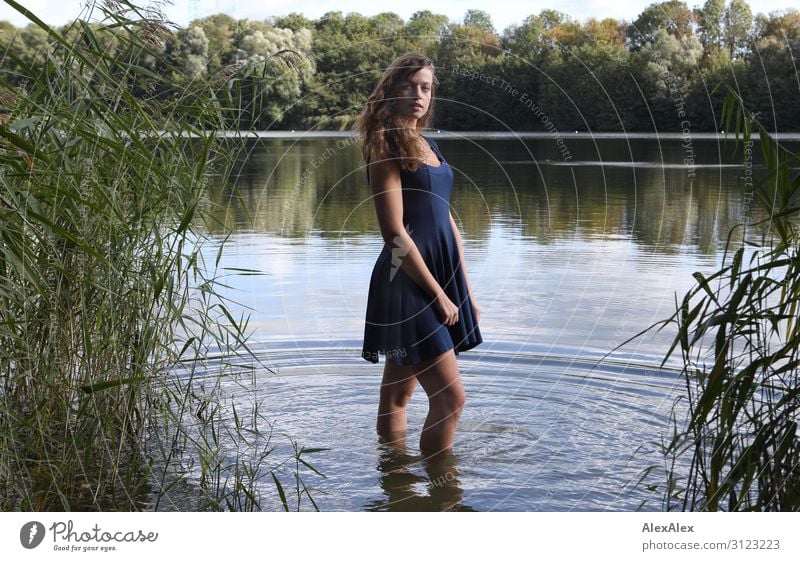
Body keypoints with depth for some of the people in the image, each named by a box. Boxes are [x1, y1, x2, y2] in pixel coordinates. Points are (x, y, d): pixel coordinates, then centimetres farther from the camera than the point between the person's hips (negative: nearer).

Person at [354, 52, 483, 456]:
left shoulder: (427, 144, 16)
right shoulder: (387, 144, -9)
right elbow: (395, 232, -15)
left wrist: (465, 287, 16)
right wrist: (438, 293, -14)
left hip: (440, 272, 8)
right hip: (408, 279, -8)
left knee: (398, 394, 15)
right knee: (450, 396, -10)